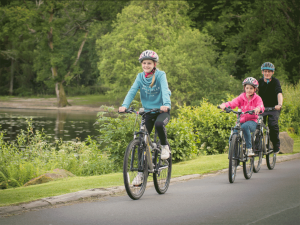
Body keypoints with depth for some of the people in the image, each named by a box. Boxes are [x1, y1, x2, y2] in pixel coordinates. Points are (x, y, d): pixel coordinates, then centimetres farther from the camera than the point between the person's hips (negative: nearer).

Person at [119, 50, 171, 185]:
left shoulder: (160, 75, -8)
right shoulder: (140, 77, 2)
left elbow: (165, 90, -23)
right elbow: (132, 91, -10)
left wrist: (166, 104, -42)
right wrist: (124, 105, -27)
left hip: (162, 111, -4)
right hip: (148, 111, 4)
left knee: (159, 124, -37)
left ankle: (165, 146, -8)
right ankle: (141, 172, 2)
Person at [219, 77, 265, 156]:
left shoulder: (257, 98, 1)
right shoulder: (241, 97, 4)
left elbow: (261, 106, -19)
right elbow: (233, 103, -12)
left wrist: (258, 108, -45)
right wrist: (224, 105, -34)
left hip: (252, 122, -2)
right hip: (241, 121, 2)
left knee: (245, 126, -38)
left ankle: (249, 149, -28)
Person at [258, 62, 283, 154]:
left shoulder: (275, 81, -12)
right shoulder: (260, 81, -3)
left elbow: (279, 94, -27)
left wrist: (279, 104, -45)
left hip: (274, 108, -3)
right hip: (262, 107, 3)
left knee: (273, 124, -23)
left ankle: (276, 145, -5)